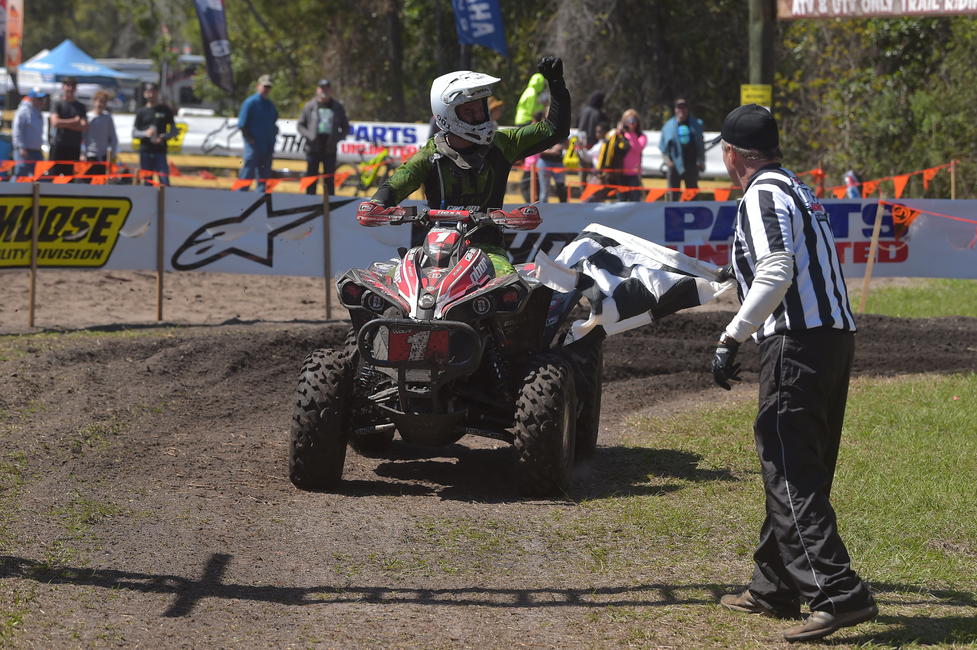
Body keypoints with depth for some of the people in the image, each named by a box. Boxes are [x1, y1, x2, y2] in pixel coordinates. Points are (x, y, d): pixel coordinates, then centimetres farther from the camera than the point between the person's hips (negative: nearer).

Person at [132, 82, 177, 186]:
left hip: (160, 151, -2)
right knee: (147, 181, 5)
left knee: (164, 181, -10)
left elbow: (174, 131, 6)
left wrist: (164, 137, -14)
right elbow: (134, 133, 8)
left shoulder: (165, 110, 5)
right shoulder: (142, 112, 8)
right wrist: (145, 133, -13)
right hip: (145, 151, 2)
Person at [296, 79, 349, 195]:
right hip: (313, 148, 0)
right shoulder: (310, 106, 5)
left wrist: (337, 138, -5)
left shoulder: (338, 108, 9)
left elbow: (345, 127, 14)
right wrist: (309, 135, -11)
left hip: (330, 148, 1)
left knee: (329, 181, 1)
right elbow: (300, 125, 8)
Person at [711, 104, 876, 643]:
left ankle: (838, 594, -21)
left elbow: (776, 274, -23)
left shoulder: (764, 196, -9)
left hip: (797, 342, -10)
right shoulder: (799, 189, 20)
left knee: (790, 476, -12)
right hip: (836, 334, 10)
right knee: (794, 471, 16)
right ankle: (774, 589, 24)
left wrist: (731, 339, -24)